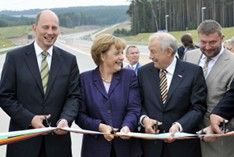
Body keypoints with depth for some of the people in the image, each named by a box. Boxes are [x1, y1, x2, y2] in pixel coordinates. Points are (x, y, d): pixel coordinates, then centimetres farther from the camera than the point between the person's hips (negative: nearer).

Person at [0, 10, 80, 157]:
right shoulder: (15, 57, -2)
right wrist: (30, 119, -13)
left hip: (57, 137, 2)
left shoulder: (69, 60, 3)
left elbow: (74, 96, 2)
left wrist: (65, 119, -16)